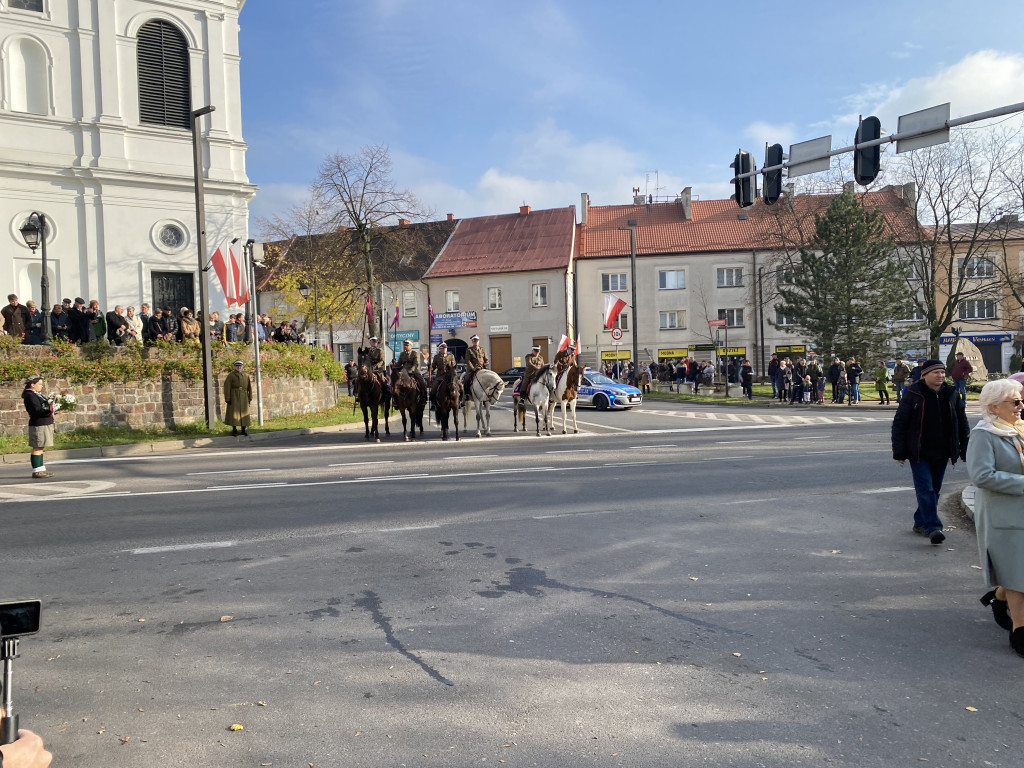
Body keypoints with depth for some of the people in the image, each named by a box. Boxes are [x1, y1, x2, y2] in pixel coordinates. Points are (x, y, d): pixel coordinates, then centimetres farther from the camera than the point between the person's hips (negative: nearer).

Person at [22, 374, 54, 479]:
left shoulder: (38, 394, 17)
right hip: (38, 425, -10)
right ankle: (36, 471, -4)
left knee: (40, 448, 12)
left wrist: (53, 407, 11)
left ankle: (41, 470, 17)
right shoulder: (30, 396, -13)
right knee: (37, 448, -6)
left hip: (44, 424, 10)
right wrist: (49, 409, -34)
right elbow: (37, 410, -22)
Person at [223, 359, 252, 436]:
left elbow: (249, 387, 9)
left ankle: (244, 429, 13)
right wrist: (227, 398, -12)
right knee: (234, 412, -2)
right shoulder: (230, 375, -4)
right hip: (234, 396, -3)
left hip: (244, 397, 3)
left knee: (244, 412, 5)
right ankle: (234, 430, 6)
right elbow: (227, 387, -7)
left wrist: (250, 397, 5)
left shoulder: (246, 375, 8)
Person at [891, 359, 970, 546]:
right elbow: (899, 424, -6)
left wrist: (965, 450, 10)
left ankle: (921, 522, 25)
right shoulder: (913, 395, -8)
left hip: (941, 453, 5)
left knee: (934, 489, 11)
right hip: (919, 453, -5)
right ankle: (932, 527, -13)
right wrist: (899, 452, -10)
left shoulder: (951, 394, 6)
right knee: (925, 489, -10)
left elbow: (962, 423, 14)